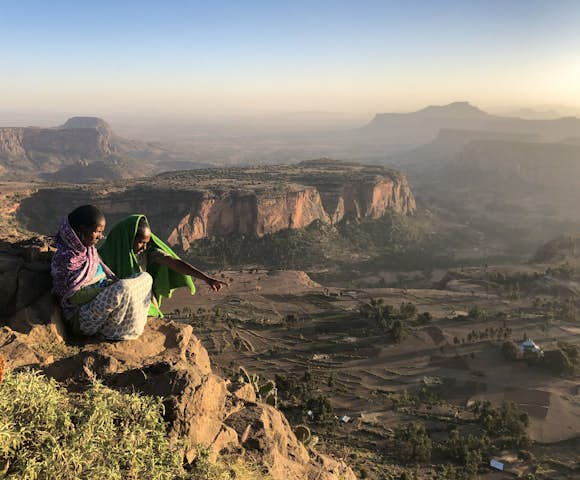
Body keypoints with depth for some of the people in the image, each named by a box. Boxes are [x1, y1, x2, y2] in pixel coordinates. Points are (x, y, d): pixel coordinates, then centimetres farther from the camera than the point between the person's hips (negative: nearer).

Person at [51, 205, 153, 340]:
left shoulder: (90, 249, 10)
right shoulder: (65, 258, -16)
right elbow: (72, 296, -19)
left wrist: (113, 281, -3)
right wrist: (107, 287, -19)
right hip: (80, 317, -9)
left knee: (146, 278, -2)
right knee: (124, 289, -34)